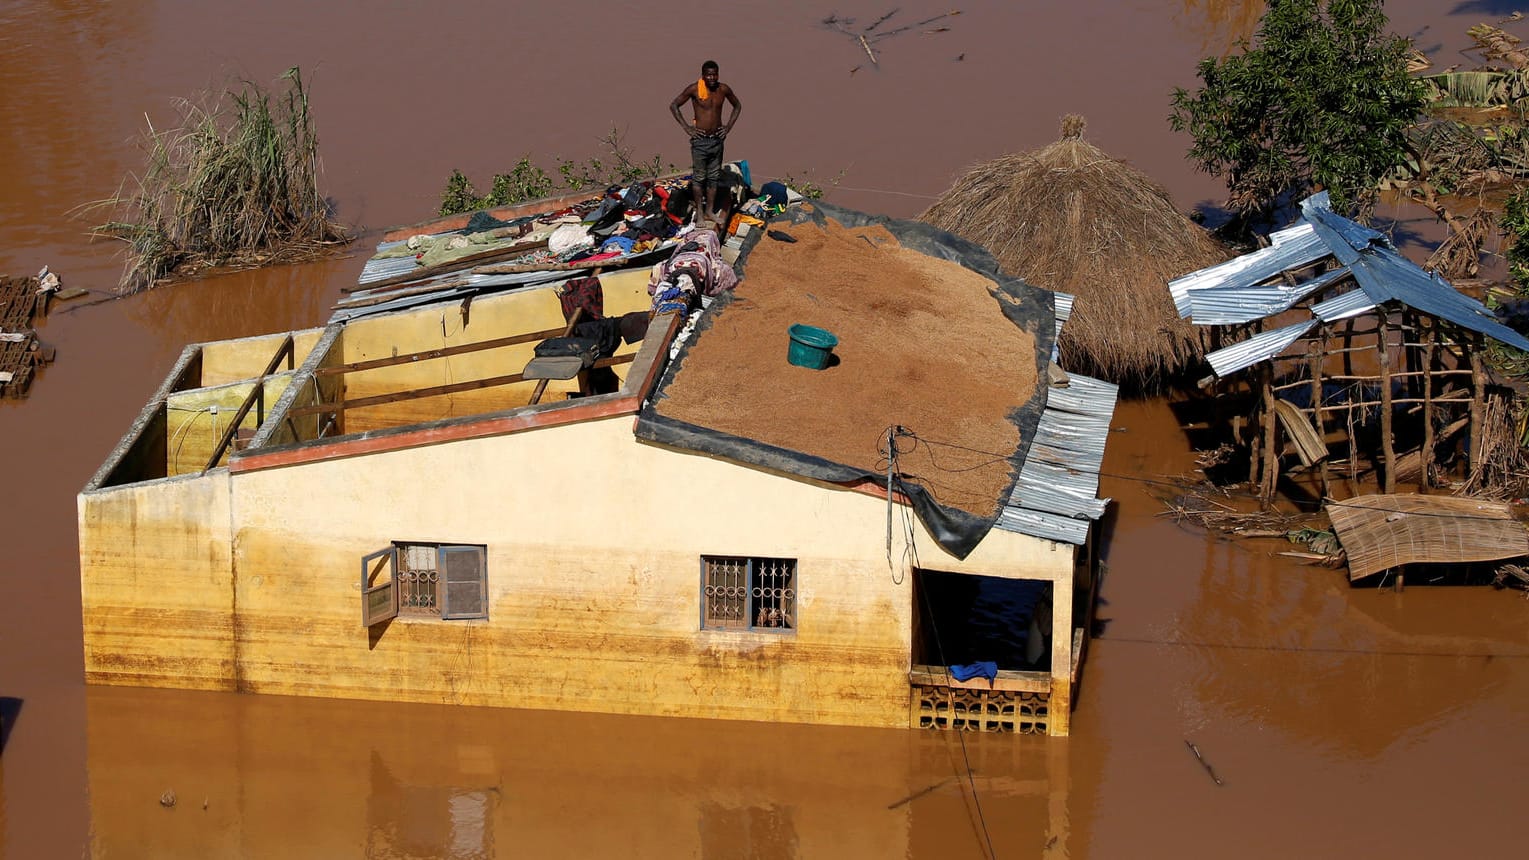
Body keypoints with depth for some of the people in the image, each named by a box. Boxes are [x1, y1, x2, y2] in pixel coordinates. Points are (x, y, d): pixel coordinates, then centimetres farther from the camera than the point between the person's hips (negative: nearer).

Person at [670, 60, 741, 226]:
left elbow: (737, 106, 18)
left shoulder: (723, 89, 1)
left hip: (717, 139, 4)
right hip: (700, 139, -4)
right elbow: (674, 105, -5)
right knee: (699, 177, 0)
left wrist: (728, 126, 8)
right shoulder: (694, 89, -11)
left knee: (714, 177, 9)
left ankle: (710, 211, 16)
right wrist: (686, 127, -8)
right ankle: (699, 212, 8)